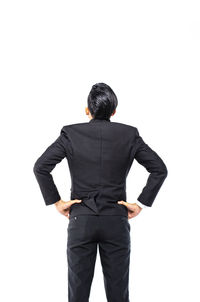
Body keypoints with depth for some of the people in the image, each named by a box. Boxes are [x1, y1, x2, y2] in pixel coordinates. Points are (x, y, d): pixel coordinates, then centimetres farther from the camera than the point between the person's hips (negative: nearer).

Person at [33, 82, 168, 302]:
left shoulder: (70, 133, -3)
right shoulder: (129, 134, -1)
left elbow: (40, 167, -7)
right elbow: (160, 169, -2)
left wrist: (56, 201, 0)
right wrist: (141, 203, 1)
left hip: (80, 221, 0)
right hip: (116, 222, 1)